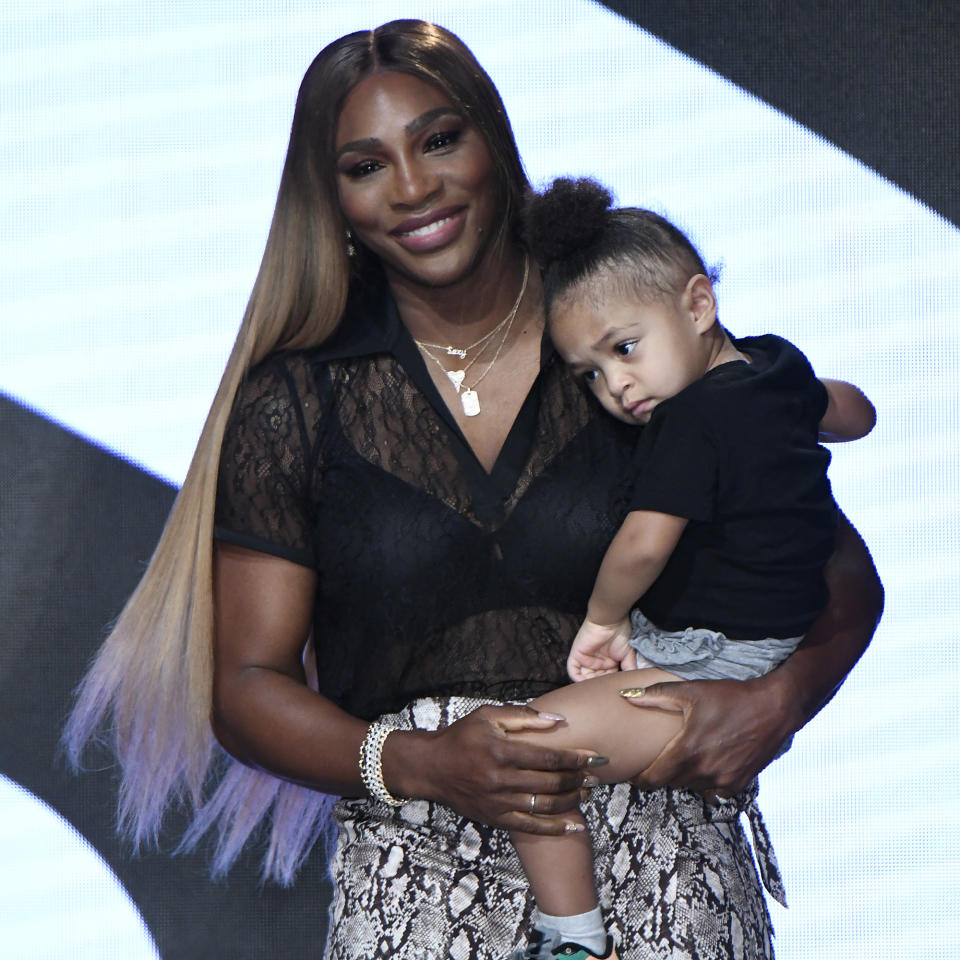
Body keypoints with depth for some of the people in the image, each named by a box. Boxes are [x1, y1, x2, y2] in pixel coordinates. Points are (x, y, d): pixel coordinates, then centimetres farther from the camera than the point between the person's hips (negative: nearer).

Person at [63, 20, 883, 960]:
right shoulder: (293, 403, 4)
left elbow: (843, 570, 8)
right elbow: (246, 687, 4)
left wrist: (780, 697, -14)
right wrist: (417, 765, -14)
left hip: (656, 867, -1)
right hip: (416, 878, 1)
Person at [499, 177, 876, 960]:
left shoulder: (694, 419, -21)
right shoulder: (776, 363, 7)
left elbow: (643, 546, -28)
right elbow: (855, 414, 27)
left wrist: (603, 618, -10)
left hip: (720, 673, -12)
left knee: (527, 749, -21)